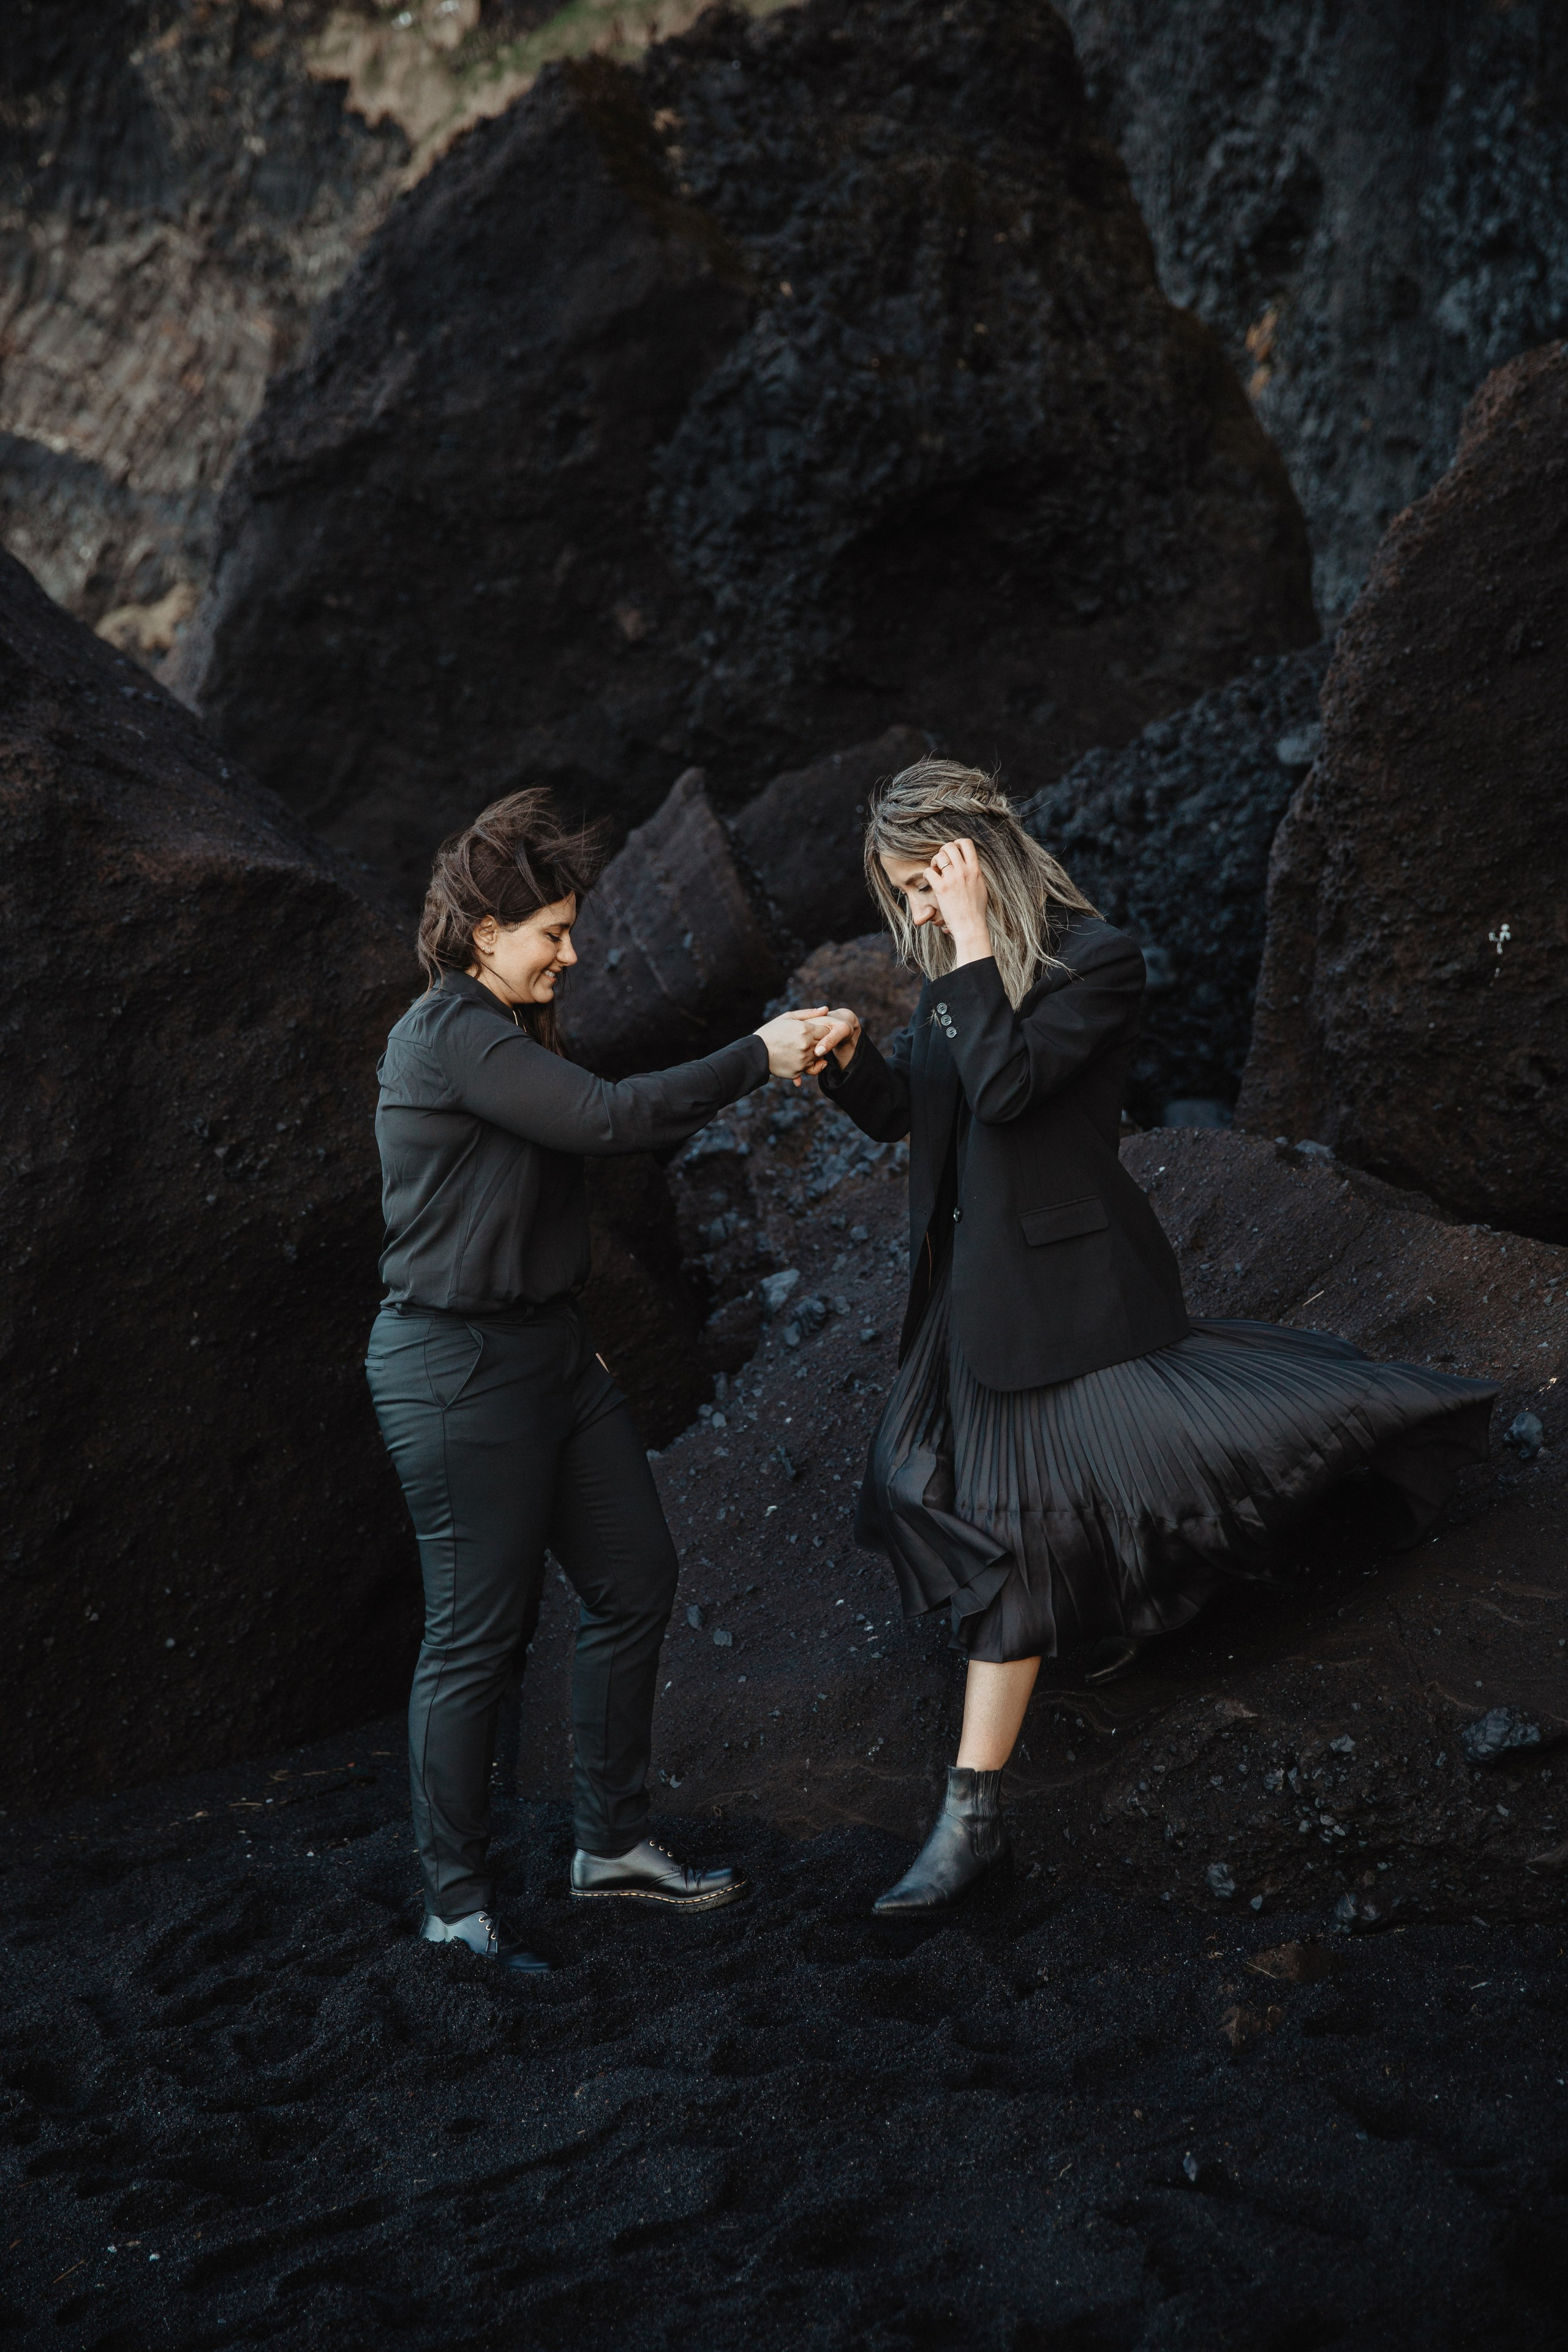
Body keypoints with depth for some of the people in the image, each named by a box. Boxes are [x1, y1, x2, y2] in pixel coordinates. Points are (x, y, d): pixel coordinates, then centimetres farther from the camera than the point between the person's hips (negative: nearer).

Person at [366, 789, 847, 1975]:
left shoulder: (506, 1034, 13)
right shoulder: (453, 1037, -19)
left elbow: (614, 1126, 16)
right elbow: (610, 1117, -25)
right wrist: (757, 1056, -16)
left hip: (548, 1348, 10)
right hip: (458, 1367, -10)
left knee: (637, 1578, 13)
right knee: (479, 1634, -1)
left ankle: (614, 1843, 27)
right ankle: (457, 1907, 13)